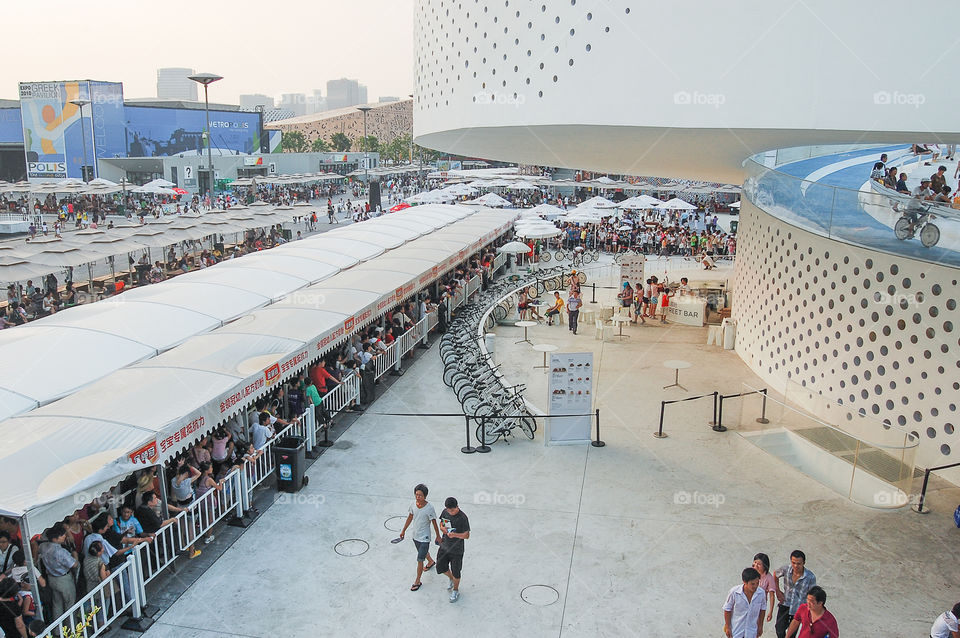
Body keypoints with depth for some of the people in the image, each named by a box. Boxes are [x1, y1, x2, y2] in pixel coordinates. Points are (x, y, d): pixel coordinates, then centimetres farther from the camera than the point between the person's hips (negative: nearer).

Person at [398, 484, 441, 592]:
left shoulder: (429, 508, -26)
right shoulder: (414, 503, -10)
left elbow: (434, 523, -13)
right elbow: (410, 517, 6)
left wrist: (438, 536, -4)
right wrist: (403, 530, 13)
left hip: (424, 538, -6)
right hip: (415, 535, 6)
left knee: (419, 560, -3)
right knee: (423, 552, 30)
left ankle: (417, 582, 15)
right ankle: (431, 562, 60)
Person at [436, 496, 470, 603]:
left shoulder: (462, 518, -23)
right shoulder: (445, 512, -5)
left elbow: (467, 535, -18)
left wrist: (454, 534, -35)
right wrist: (443, 528, -11)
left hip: (456, 550, -5)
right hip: (444, 546, 5)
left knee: (455, 572, 8)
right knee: (440, 568, 13)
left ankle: (455, 590, 34)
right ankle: (451, 579, 44)